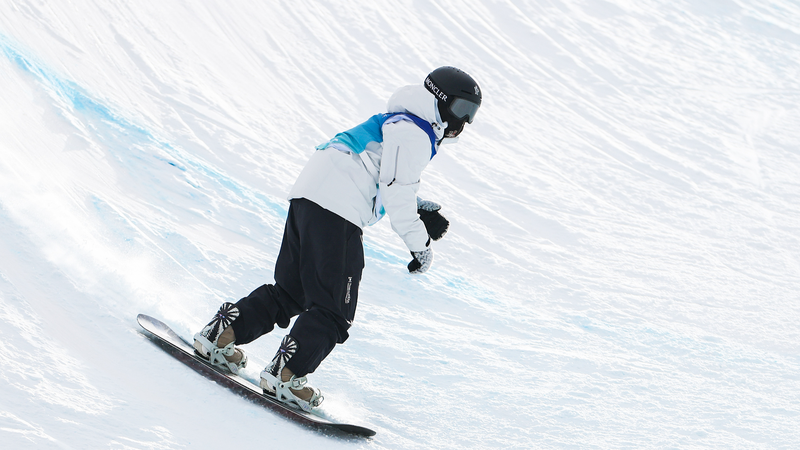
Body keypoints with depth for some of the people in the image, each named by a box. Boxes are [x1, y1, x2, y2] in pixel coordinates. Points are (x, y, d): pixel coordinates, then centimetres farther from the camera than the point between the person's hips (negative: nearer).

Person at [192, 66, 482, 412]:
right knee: (335, 309, -6)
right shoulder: (414, 134, -6)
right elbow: (395, 192, -14)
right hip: (336, 214, -10)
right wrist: (420, 243, -7)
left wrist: (421, 211, 20)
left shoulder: (400, 122, 27)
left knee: (290, 292, 17)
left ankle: (222, 334, 16)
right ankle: (285, 375, -7)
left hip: (309, 194, 10)